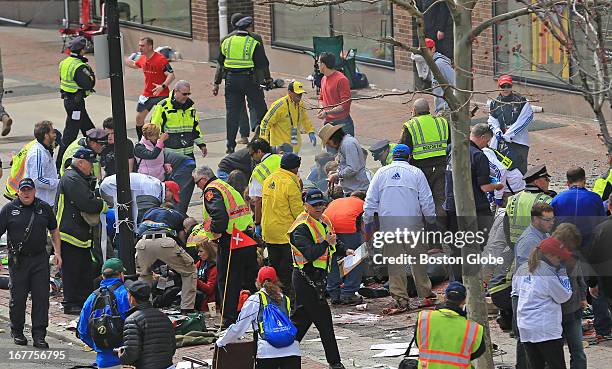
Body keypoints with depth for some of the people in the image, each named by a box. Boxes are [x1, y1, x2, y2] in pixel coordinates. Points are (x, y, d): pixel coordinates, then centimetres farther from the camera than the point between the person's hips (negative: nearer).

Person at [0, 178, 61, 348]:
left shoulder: (44, 208, 9)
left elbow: (54, 230, 20)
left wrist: (57, 253, 13)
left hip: (40, 259, 2)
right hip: (17, 260, -2)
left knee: (41, 297, -4)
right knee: (18, 298, 4)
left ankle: (39, 336, -2)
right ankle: (17, 332, 21)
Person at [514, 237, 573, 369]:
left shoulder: (522, 269, 8)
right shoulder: (548, 274, -14)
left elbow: (515, 287, 25)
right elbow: (564, 296, -5)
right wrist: (562, 274, 3)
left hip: (524, 328, 7)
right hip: (545, 330, -7)